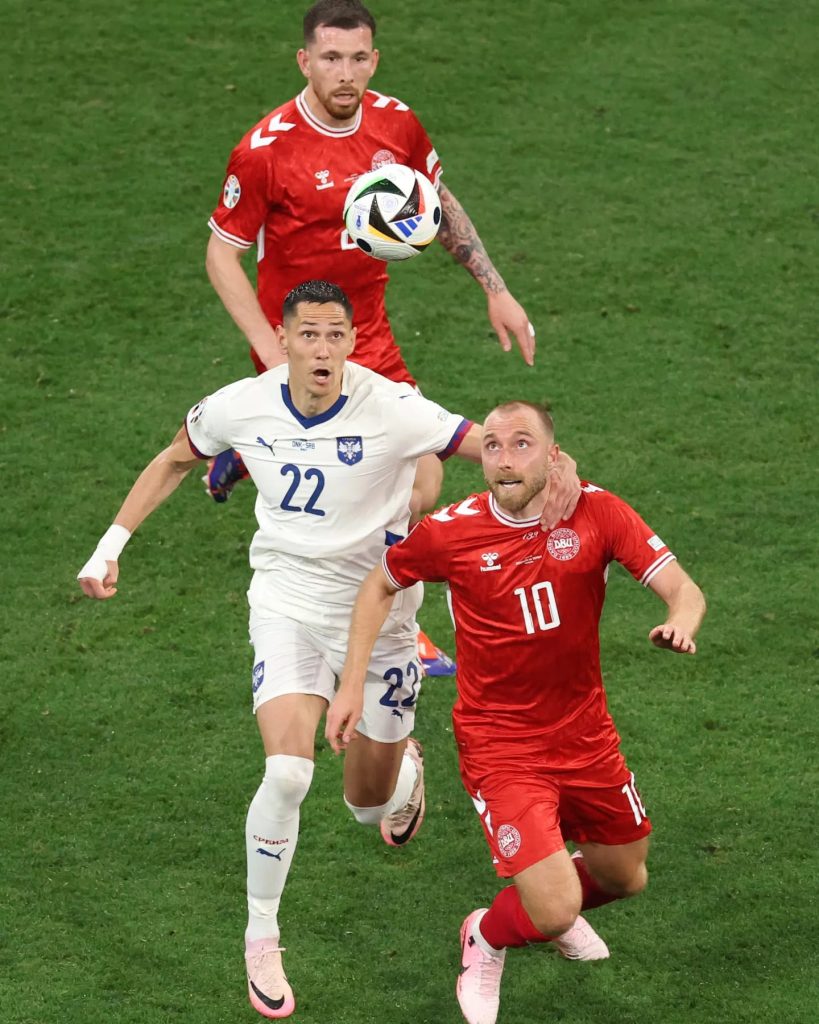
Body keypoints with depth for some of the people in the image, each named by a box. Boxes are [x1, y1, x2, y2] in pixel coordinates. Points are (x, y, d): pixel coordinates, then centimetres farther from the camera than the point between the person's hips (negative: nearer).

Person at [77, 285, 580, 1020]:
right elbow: (175, 461, 10)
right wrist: (112, 543, 6)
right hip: (286, 602, 1)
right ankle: (261, 940, -2)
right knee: (287, 771, -23)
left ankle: (405, 769, 54)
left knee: (370, 804, 12)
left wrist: (553, 466, -45)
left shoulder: (391, 409, -22)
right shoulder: (241, 407, -11)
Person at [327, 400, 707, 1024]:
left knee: (624, 878, 21)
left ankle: (552, 907, 56)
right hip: (501, 747, -4)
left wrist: (681, 623, -38)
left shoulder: (596, 513, -12)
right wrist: (352, 685, -1)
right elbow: (381, 585, 4)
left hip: (586, 734, 4)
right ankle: (485, 941, 21)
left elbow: (682, 590, -14)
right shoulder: (451, 532, -15)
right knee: (553, 912, -15)